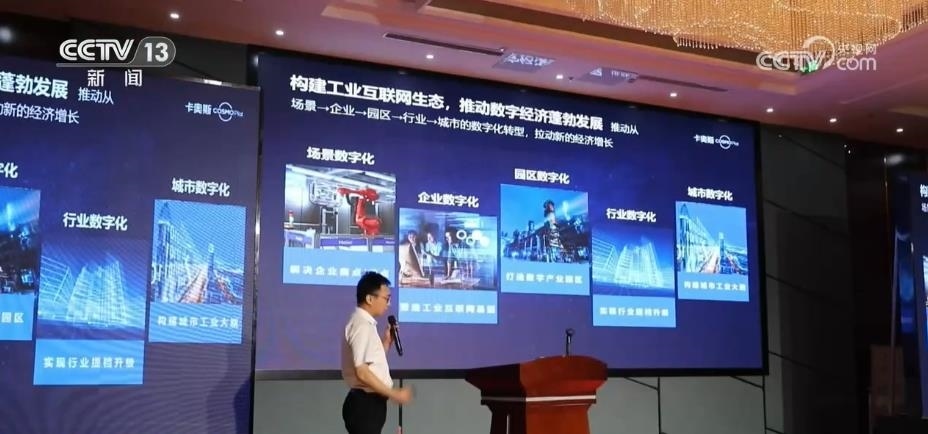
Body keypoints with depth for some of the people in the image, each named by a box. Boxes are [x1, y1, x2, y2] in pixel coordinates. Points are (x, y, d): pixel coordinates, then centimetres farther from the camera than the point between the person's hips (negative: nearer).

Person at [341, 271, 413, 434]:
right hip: (364, 404, -10)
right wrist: (394, 394, -18)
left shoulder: (365, 324, 14)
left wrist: (387, 341, 9)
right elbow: (362, 372, -24)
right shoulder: (362, 326, -17)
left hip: (370, 403, 10)